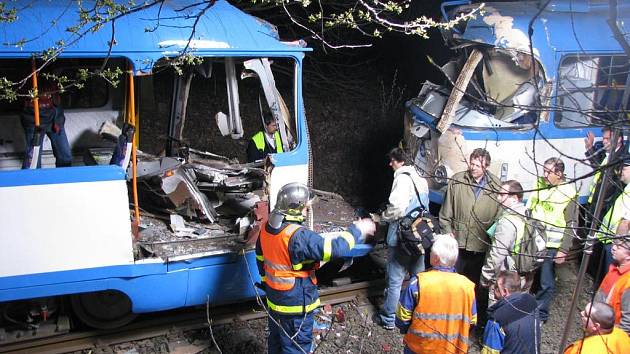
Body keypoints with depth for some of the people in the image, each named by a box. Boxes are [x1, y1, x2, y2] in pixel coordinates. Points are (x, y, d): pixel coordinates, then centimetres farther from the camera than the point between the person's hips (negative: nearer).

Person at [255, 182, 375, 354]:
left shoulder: (267, 228, -4)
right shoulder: (298, 236, -31)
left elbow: (261, 259, 10)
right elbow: (333, 249, -32)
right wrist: (358, 230, -19)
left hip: (274, 298, 8)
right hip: (296, 304, -8)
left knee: (276, 340, 27)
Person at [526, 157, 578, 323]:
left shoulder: (568, 193, -11)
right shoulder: (540, 185, 5)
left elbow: (571, 225, -9)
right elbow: (528, 210, 15)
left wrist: (564, 250, -13)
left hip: (551, 246, -5)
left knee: (546, 283, 2)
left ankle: (540, 314, 18)